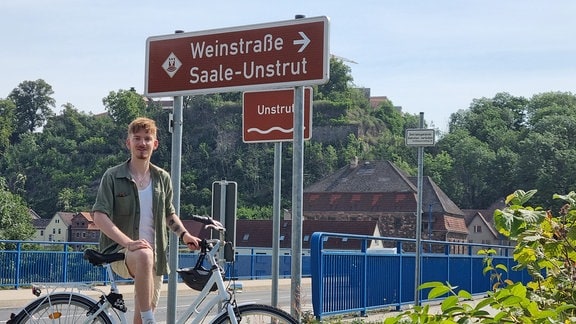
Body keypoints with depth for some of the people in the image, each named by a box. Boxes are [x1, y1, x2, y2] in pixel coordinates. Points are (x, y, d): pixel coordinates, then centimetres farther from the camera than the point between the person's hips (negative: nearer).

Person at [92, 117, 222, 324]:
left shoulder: (163, 178, 10)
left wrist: (184, 234, 2)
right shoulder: (113, 176, -3)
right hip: (120, 252, -5)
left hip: (155, 257, 5)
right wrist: (128, 242, -26)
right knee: (144, 255, -39)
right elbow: (99, 216, -12)